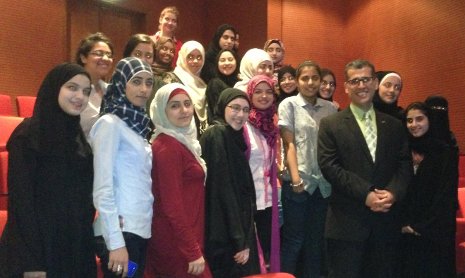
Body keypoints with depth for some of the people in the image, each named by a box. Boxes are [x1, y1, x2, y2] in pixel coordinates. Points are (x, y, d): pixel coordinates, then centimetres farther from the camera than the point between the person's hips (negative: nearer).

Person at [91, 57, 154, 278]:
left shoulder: (137, 124, 12)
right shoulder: (110, 123, -11)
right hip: (120, 230, -8)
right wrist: (115, 242, -19)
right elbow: (103, 188, -16)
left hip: (140, 228, 8)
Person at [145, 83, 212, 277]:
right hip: (178, 243, -9)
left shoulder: (182, 141, 12)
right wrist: (193, 251, -20)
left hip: (180, 239, 9)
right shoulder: (167, 146, -17)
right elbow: (171, 204, -21)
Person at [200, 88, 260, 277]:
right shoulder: (217, 135, -15)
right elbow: (223, 191, -20)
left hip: (235, 234, 9)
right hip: (226, 237, -9)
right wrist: (240, 240, -20)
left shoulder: (235, 137, 12)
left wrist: (244, 238, 12)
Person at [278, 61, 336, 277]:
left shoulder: (330, 108, 9)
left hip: (324, 182, 4)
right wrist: (295, 178, -14)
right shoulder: (289, 105, -1)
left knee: (317, 239, 12)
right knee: (293, 239, 3)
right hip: (299, 181, -4)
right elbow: (288, 144, -6)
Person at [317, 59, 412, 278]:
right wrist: (366, 194, -16)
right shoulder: (331, 125, 0)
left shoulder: (394, 126, 12)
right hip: (347, 222, -3)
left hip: (386, 221, 4)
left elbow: (405, 165, 7)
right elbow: (329, 166, -9)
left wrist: (393, 192, -13)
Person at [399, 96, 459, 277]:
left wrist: (423, 226, -13)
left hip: (434, 231, -3)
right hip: (406, 231, 3)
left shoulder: (446, 152, -6)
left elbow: (446, 195, -10)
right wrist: (403, 223, -5)